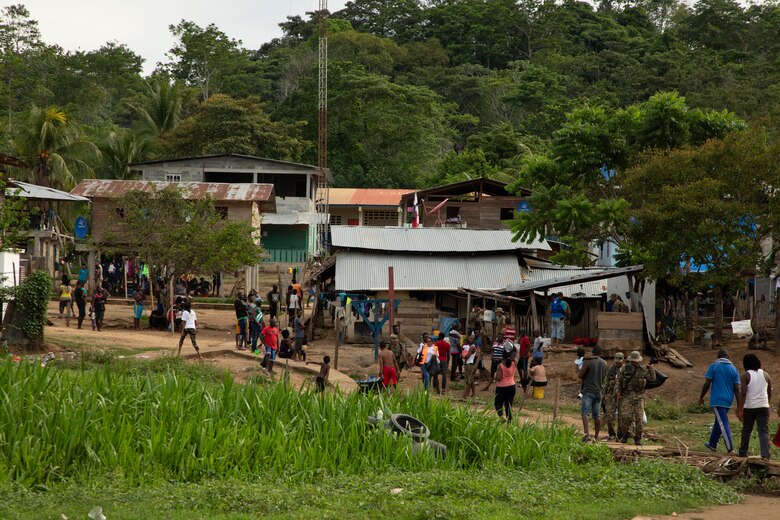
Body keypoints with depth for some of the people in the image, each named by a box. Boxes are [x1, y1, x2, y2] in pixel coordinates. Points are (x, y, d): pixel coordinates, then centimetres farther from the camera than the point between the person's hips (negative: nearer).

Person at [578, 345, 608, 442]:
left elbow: (580, 375, -11)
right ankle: (596, 437, 12)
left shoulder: (588, 361, -9)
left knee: (585, 412, -12)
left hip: (588, 390, -5)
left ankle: (586, 433, -29)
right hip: (599, 390, 5)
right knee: (597, 415, 10)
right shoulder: (604, 363, 8)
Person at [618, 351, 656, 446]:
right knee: (626, 417, -8)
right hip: (627, 396, -1)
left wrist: (651, 367, -5)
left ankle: (638, 438, 5)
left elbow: (652, 378, 1)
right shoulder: (625, 368, 2)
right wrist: (619, 392, 1)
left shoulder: (643, 370, 5)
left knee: (639, 418, -4)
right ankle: (625, 434, 15)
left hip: (639, 396, 1)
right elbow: (619, 380, 8)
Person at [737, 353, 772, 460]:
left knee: (746, 430, 15)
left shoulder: (745, 376, -7)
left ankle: (743, 452, 25)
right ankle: (765, 455, -15)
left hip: (749, 407, -2)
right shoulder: (765, 375, 8)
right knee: (764, 431, -2)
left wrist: (739, 410, -17)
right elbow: (770, 394, 14)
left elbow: (743, 394, -15)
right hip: (763, 406, 2)